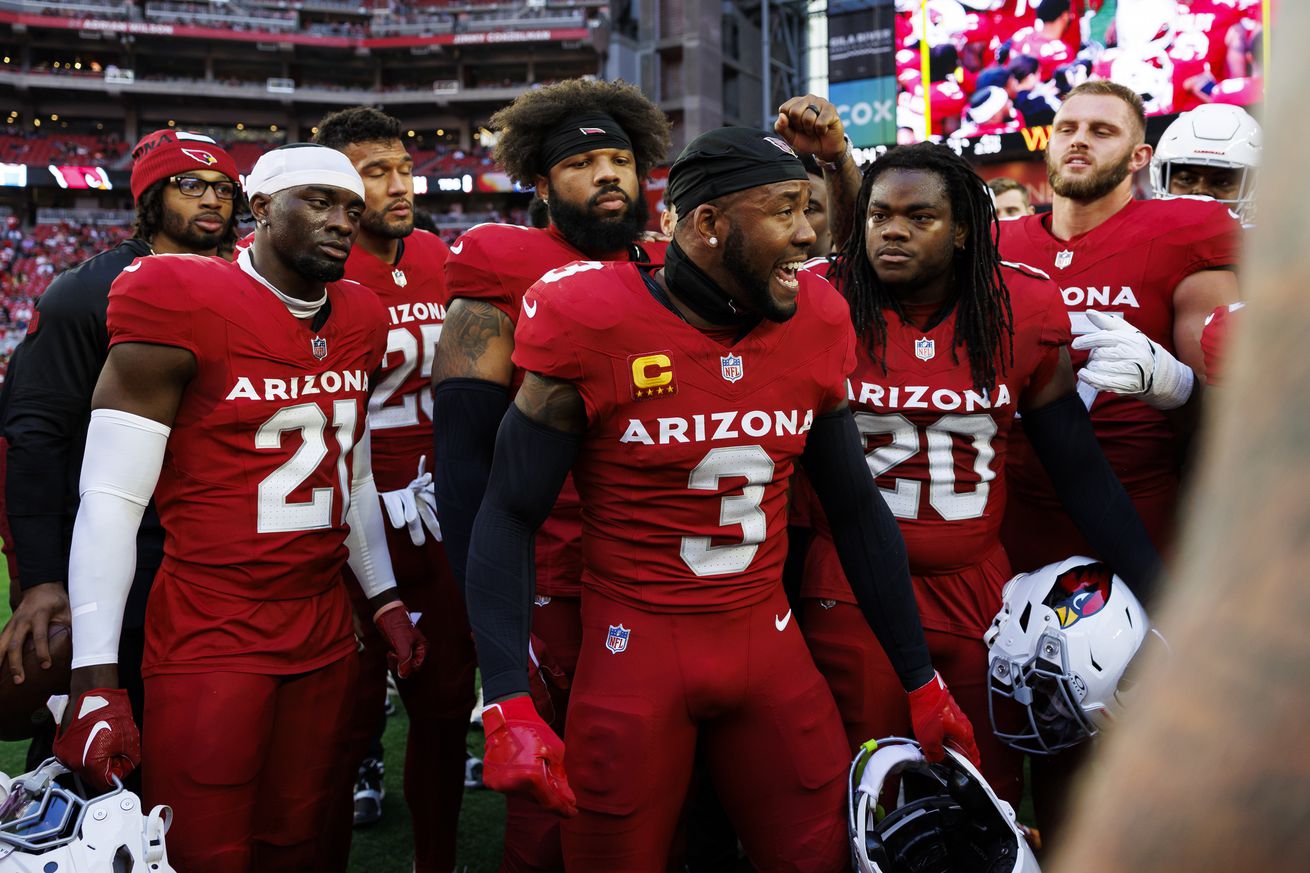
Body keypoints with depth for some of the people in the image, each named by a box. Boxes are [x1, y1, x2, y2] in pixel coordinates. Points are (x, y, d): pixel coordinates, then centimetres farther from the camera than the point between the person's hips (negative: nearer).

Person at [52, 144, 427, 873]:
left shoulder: (359, 321, 8)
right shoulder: (181, 306, -12)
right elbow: (111, 500, -12)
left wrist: (385, 600, 18)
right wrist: (96, 682, -15)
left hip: (326, 636, 6)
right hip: (209, 644, -6)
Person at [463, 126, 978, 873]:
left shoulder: (814, 327, -1)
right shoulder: (596, 327, -14)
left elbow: (857, 510, 9)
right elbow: (510, 517, -9)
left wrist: (923, 684, 12)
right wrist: (508, 707, -18)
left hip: (770, 644, 4)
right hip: (635, 650, -3)